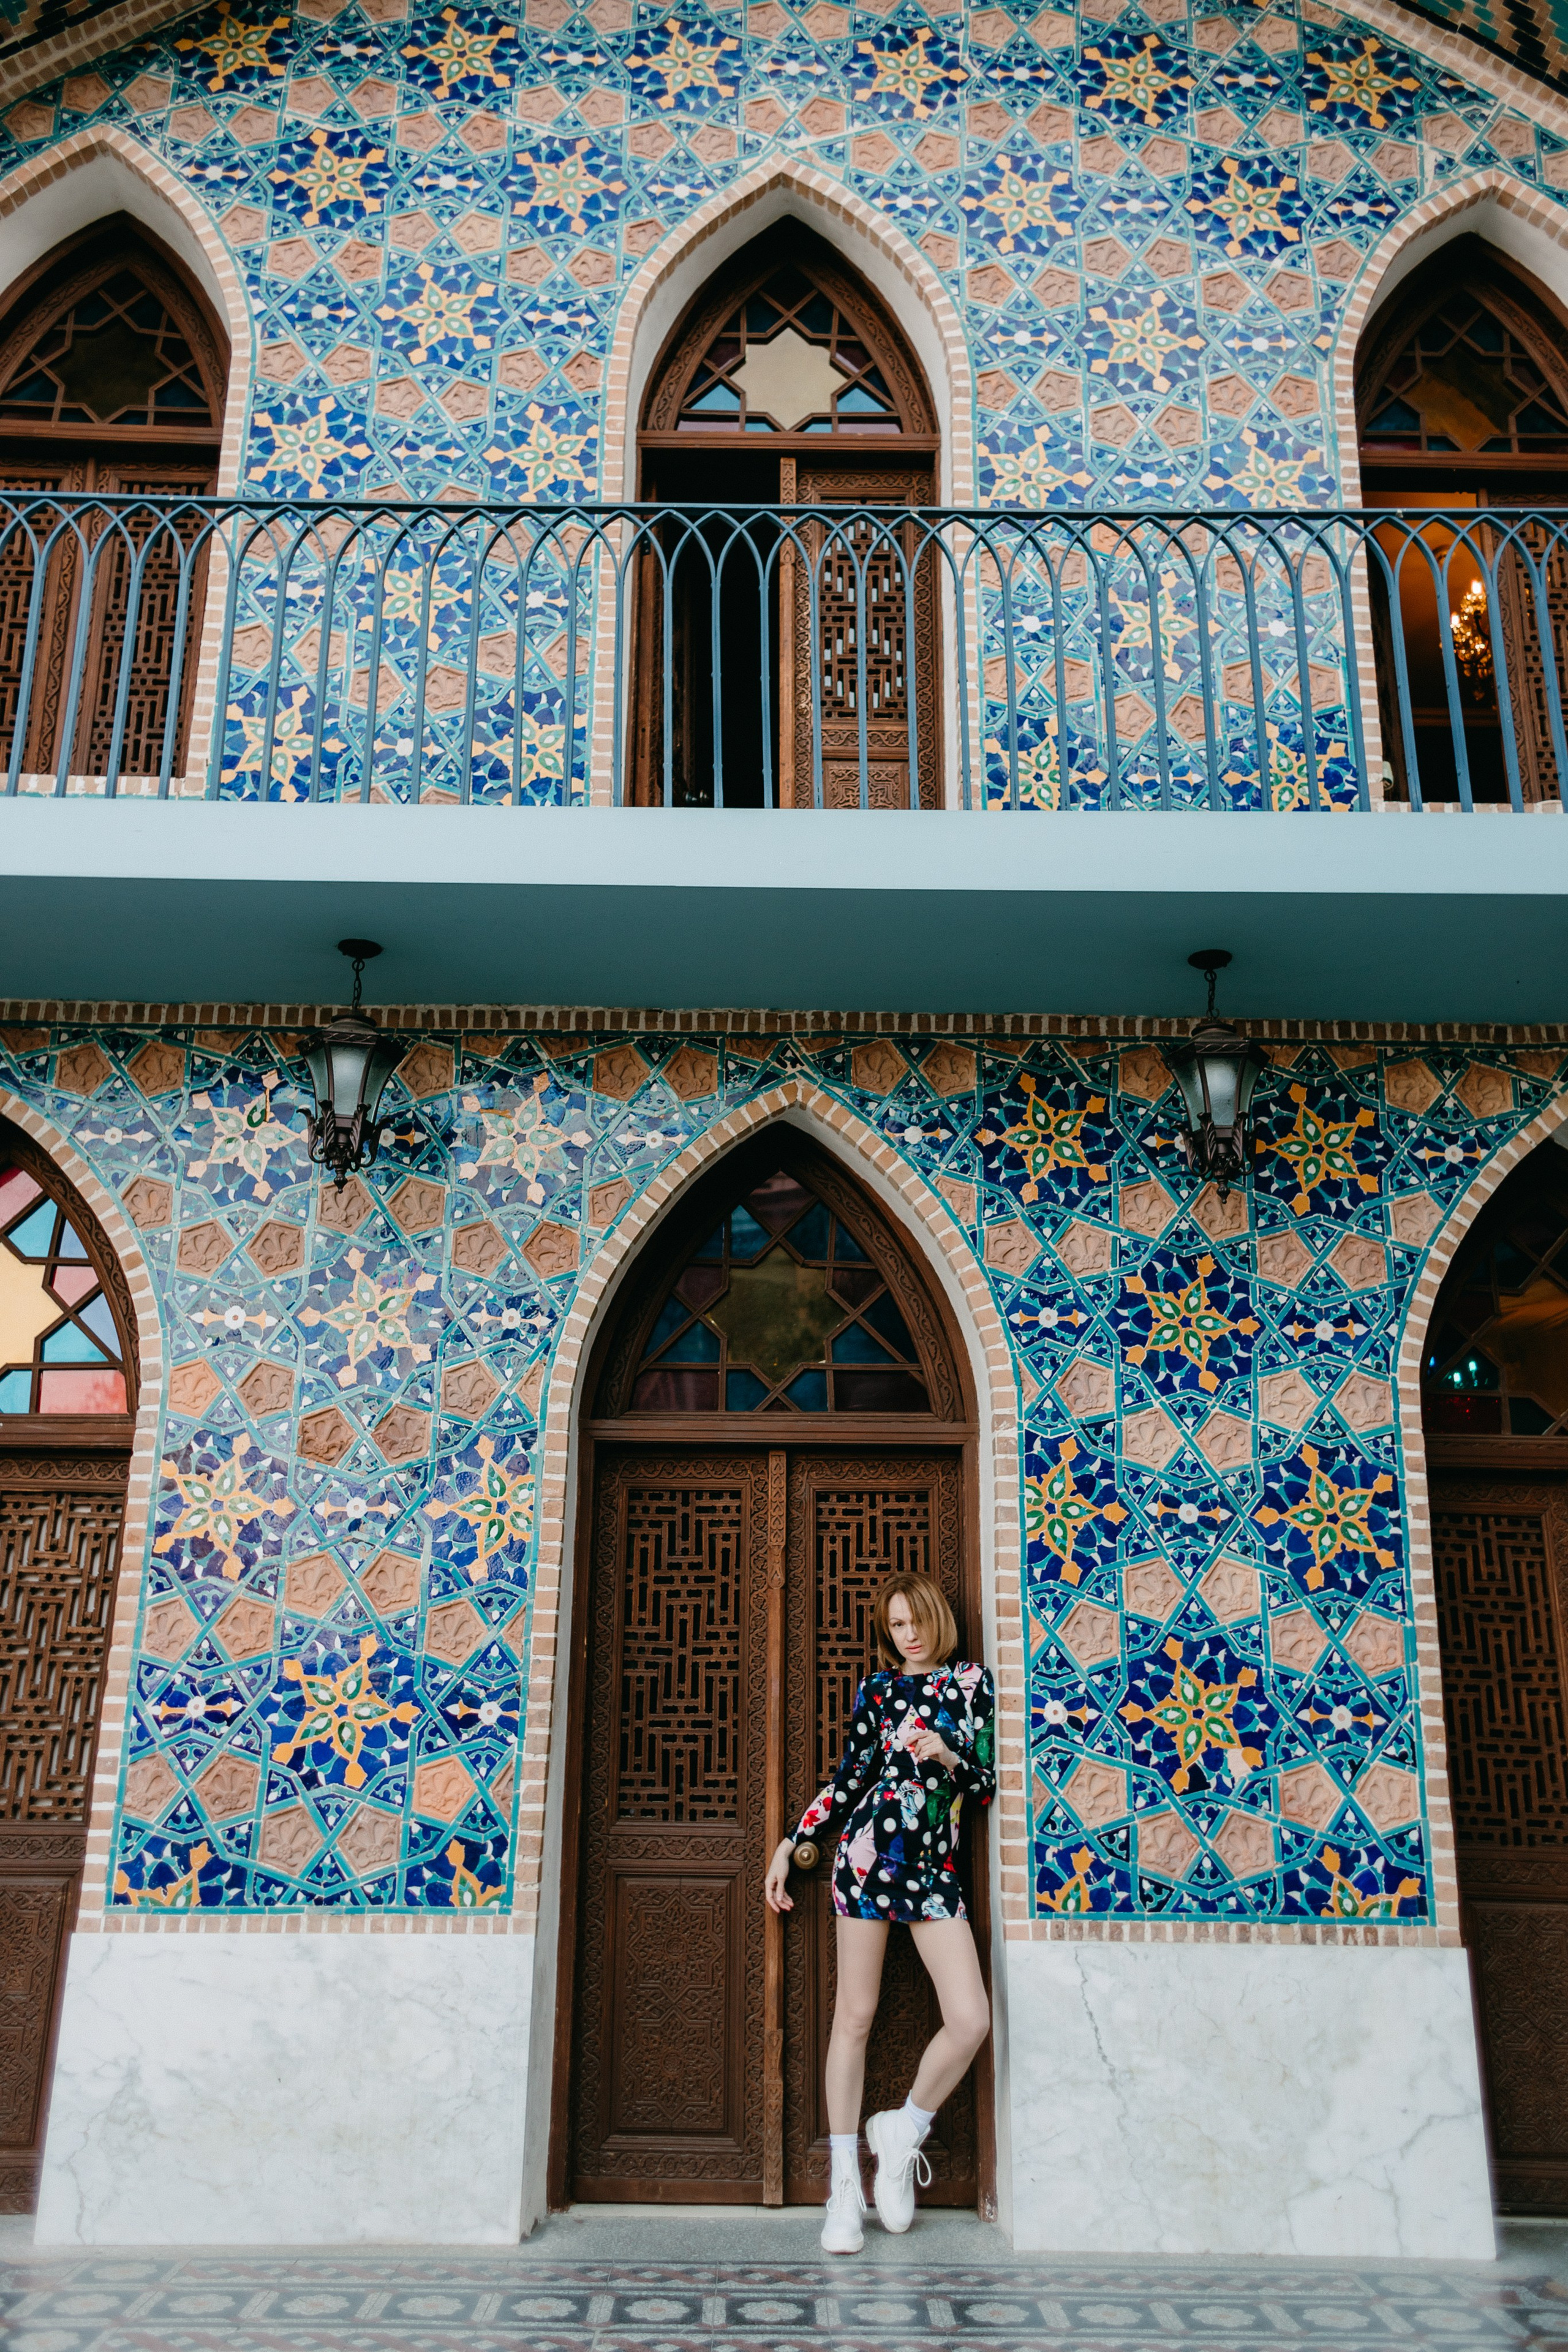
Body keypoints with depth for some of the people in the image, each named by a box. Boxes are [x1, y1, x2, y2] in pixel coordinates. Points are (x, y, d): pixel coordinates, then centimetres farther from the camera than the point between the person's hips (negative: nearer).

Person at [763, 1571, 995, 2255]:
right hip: (868, 1851, 0)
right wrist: (790, 1845, 14)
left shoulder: (972, 1683, 10)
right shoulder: (877, 1688, 10)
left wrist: (948, 1757, -11)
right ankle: (846, 2186, 11)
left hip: (934, 1867, 1)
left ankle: (904, 2131, 14)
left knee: (971, 2020, -11)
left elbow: (987, 1784, 8)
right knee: (854, 2016, 0)